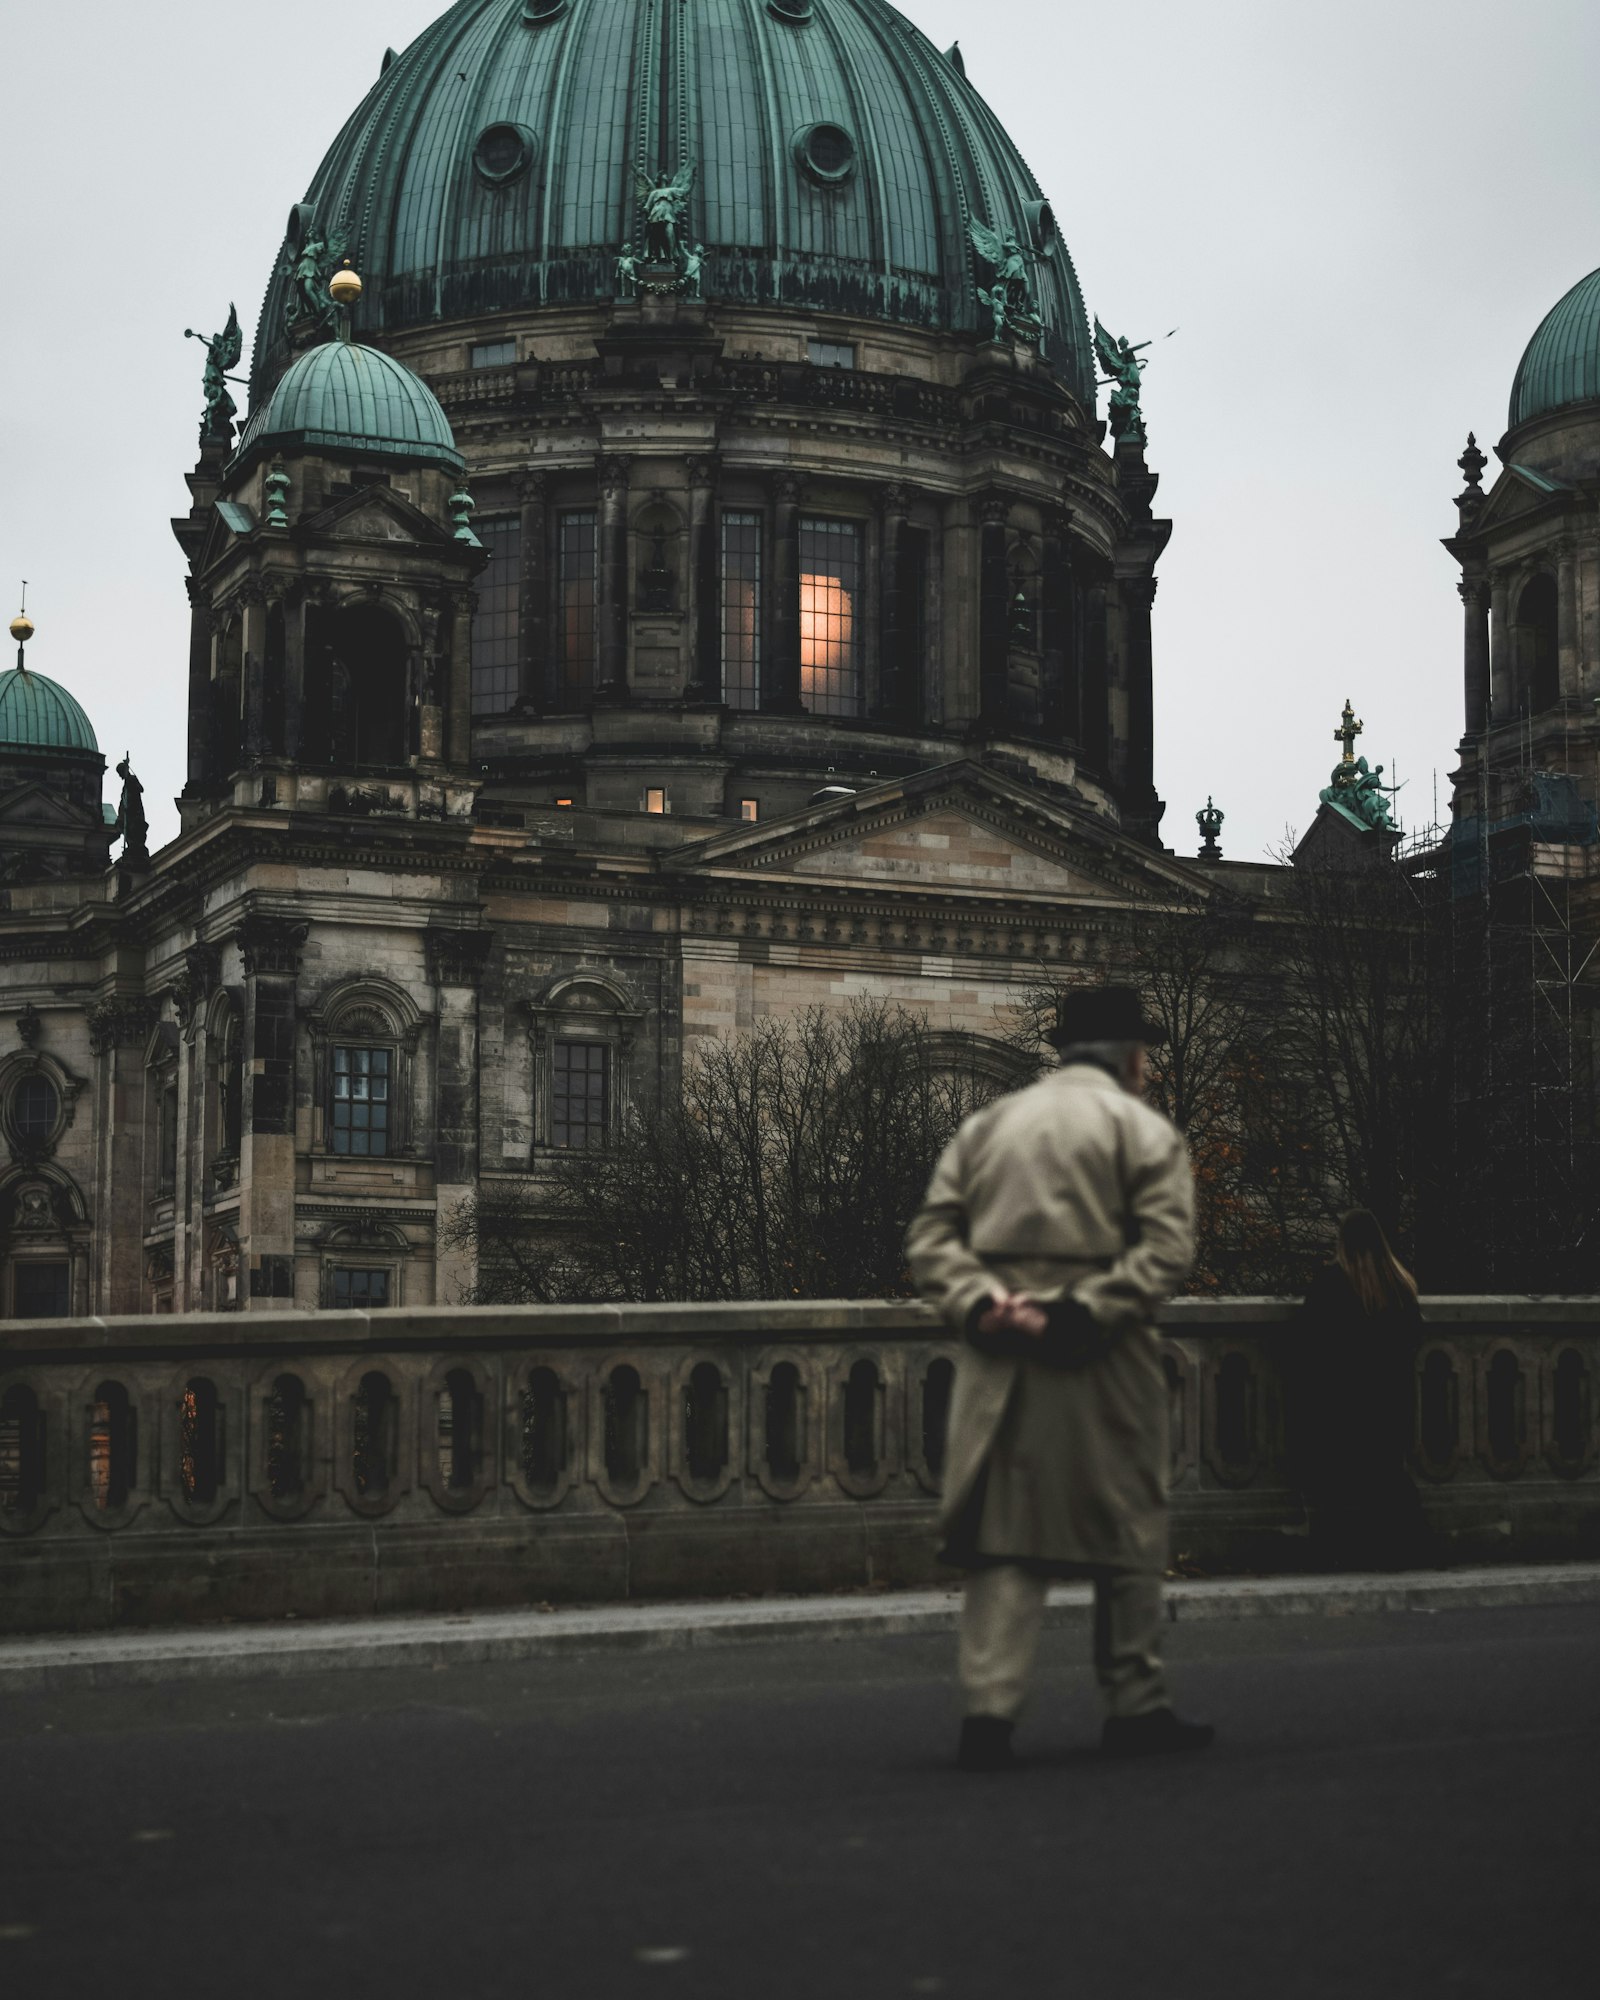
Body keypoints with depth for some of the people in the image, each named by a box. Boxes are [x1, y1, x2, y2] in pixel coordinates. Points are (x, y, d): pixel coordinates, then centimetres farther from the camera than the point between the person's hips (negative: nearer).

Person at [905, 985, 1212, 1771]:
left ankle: (989, 1709, -4)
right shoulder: (1143, 1130, 1)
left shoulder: (987, 1125, 14)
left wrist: (980, 1305, -8)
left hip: (998, 1362, 4)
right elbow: (1164, 1249, -14)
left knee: (1002, 1534, 5)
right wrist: (1081, 1315, -17)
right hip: (1103, 1365, -4)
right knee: (1127, 1533, 9)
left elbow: (930, 1234, 4)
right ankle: (1135, 1706, 16)